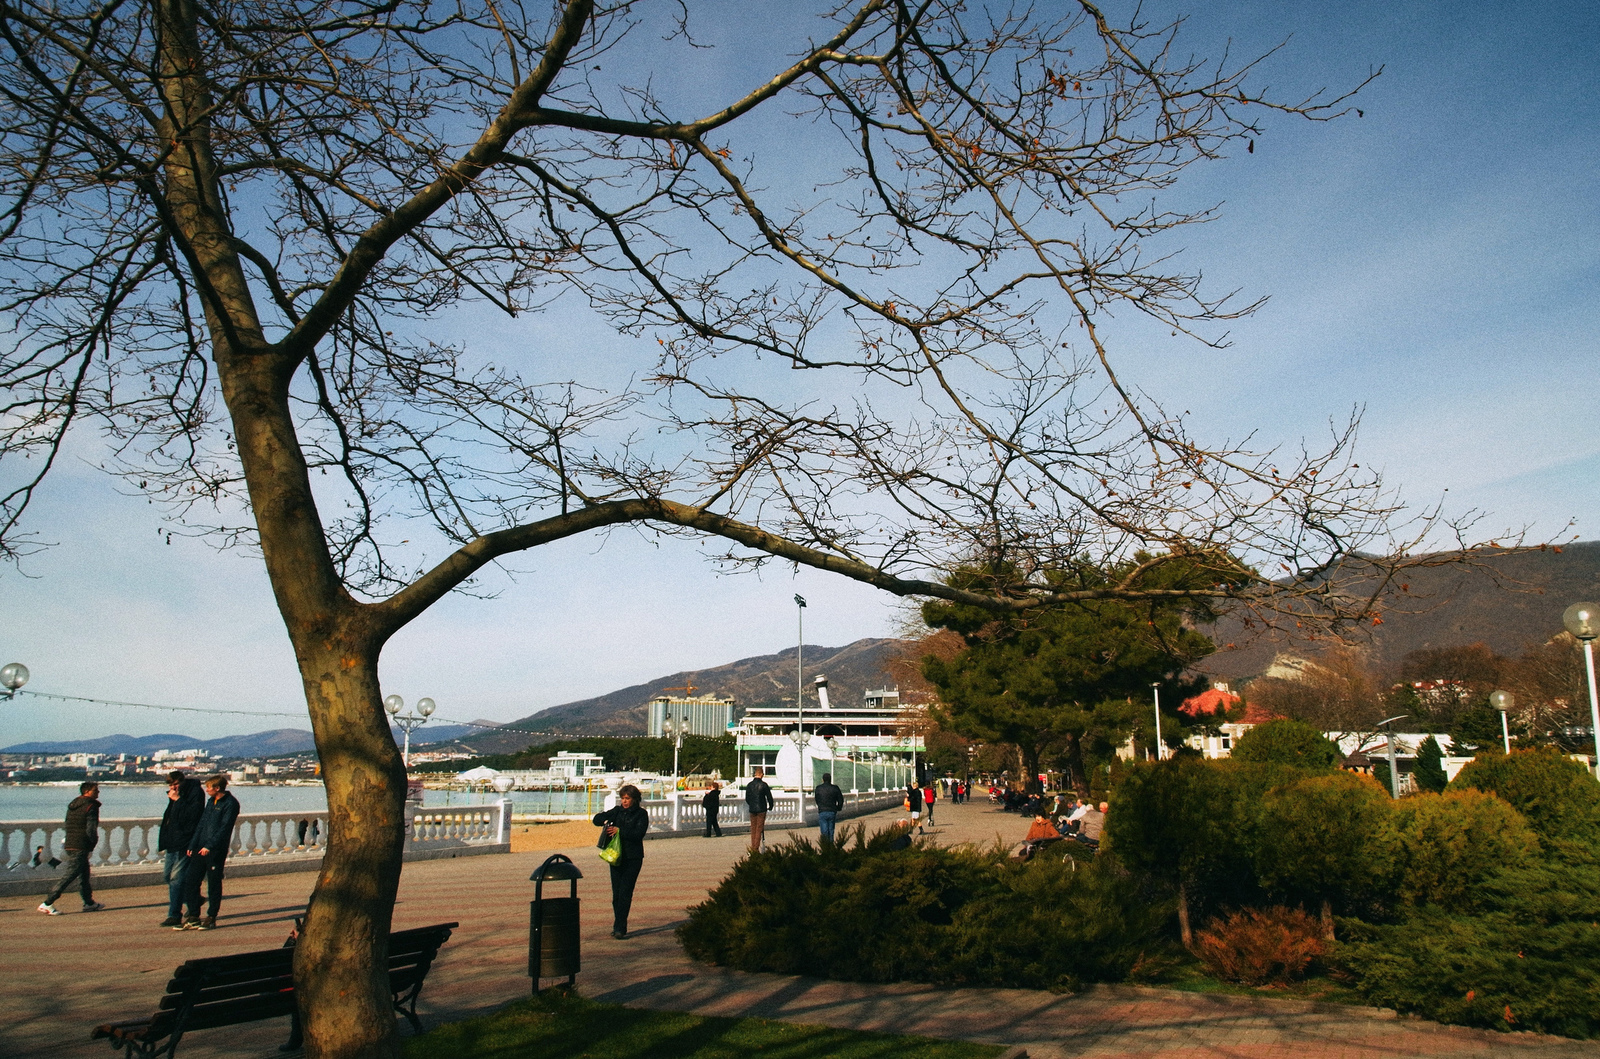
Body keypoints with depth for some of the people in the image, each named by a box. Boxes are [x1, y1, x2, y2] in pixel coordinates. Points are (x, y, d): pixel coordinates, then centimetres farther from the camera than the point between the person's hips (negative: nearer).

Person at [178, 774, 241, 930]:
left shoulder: (230, 803, -9)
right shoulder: (211, 801, 16)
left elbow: (224, 828, -16)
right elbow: (201, 824, 17)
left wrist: (209, 846, -23)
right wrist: (192, 845, 9)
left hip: (216, 851, -8)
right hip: (200, 849, 8)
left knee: (214, 885, 0)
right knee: (190, 880, 5)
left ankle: (211, 919, 9)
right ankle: (193, 917, 14)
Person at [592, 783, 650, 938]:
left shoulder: (641, 814, -2)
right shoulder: (617, 811, 9)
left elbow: (639, 833, -14)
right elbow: (597, 819, 8)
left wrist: (620, 830, -18)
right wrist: (606, 819, -12)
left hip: (633, 858, -4)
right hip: (616, 856, 4)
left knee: (625, 893, -9)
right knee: (616, 893, 6)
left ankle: (619, 927, -8)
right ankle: (619, 927, 14)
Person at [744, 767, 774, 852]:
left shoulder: (749, 785, 4)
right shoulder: (763, 784, -10)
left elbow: (747, 798, 12)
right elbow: (769, 796, -6)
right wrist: (771, 806, 11)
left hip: (752, 810, 4)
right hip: (761, 810, -4)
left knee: (753, 829, 11)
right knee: (759, 829, 0)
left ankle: (752, 848, 13)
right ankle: (756, 848, -3)